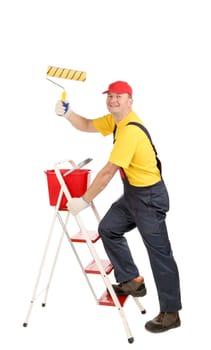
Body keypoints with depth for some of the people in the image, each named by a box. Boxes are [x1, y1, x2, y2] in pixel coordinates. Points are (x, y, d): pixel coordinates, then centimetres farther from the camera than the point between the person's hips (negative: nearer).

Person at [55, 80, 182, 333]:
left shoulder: (130, 130, -25)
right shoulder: (114, 120, 6)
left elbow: (108, 172, -25)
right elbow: (87, 126, 17)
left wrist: (83, 201, -19)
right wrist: (67, 113, -4)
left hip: (149, 196, -10)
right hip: (132, 193, 10)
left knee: (159, 253, -3)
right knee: (108, 229, 13)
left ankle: (171, 314, 8)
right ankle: (131, 281, 24)